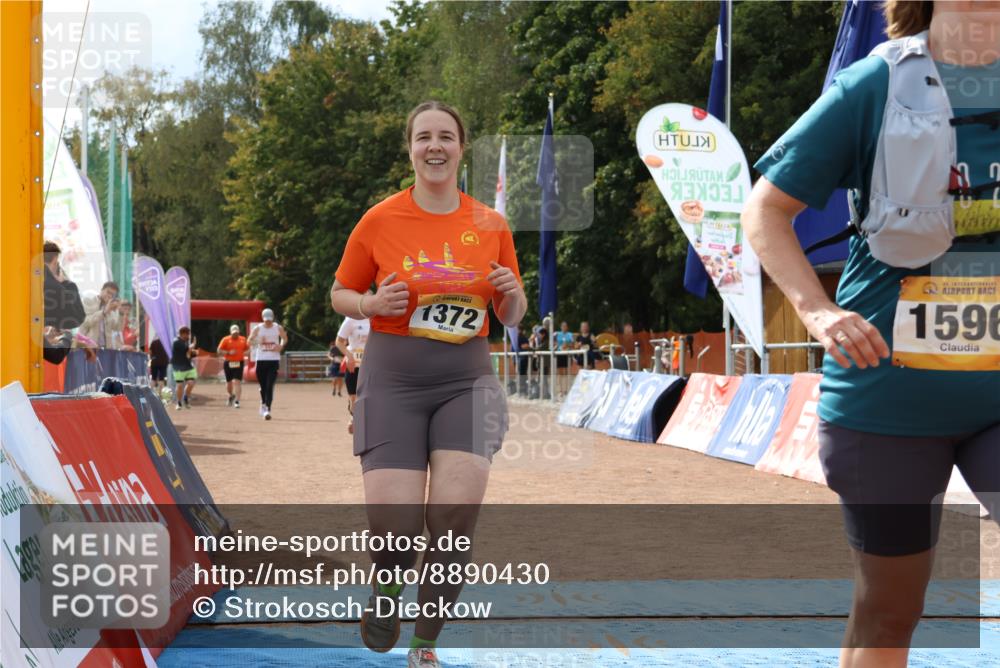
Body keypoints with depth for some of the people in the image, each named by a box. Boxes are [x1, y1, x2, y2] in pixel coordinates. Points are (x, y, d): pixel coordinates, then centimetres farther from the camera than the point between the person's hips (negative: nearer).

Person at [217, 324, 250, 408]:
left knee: (237, 382, -12)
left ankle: (237, 401, -13)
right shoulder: (225, 340, -2)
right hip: (228, 363, 0)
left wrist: (245, 353, -2)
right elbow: (219, 351, -4)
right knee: (229, 382, 12)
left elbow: (247, 348, 20)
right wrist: (228, 353, -18)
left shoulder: (243, 340, 6)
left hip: (239, 363, 0)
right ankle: (231, 396, 41)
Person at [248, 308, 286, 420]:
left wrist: (281, 346, -2)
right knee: (263, 386, 7)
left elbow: (284, 338, 19)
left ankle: (267, 409, -15)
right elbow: (249, 341, 5)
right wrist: (258, 341, -16)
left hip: (274, 360, -1)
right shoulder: (258, 329, 1)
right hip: (261, 359, 1)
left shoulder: (278, 328, 3)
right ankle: (263, 404, 33)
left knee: (270, 386, -11)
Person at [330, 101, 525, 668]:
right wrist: (374, 304, -11)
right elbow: (341, 295, 10)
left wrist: (512, 294, -8)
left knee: (454, 521, -13)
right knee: (395, 530, -12)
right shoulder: (380, 221, -1)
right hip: (393, 382, -1)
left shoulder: (491, 226, 5)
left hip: (467, 381, 2)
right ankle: (386, 591, 27)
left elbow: (513, 318, 15)